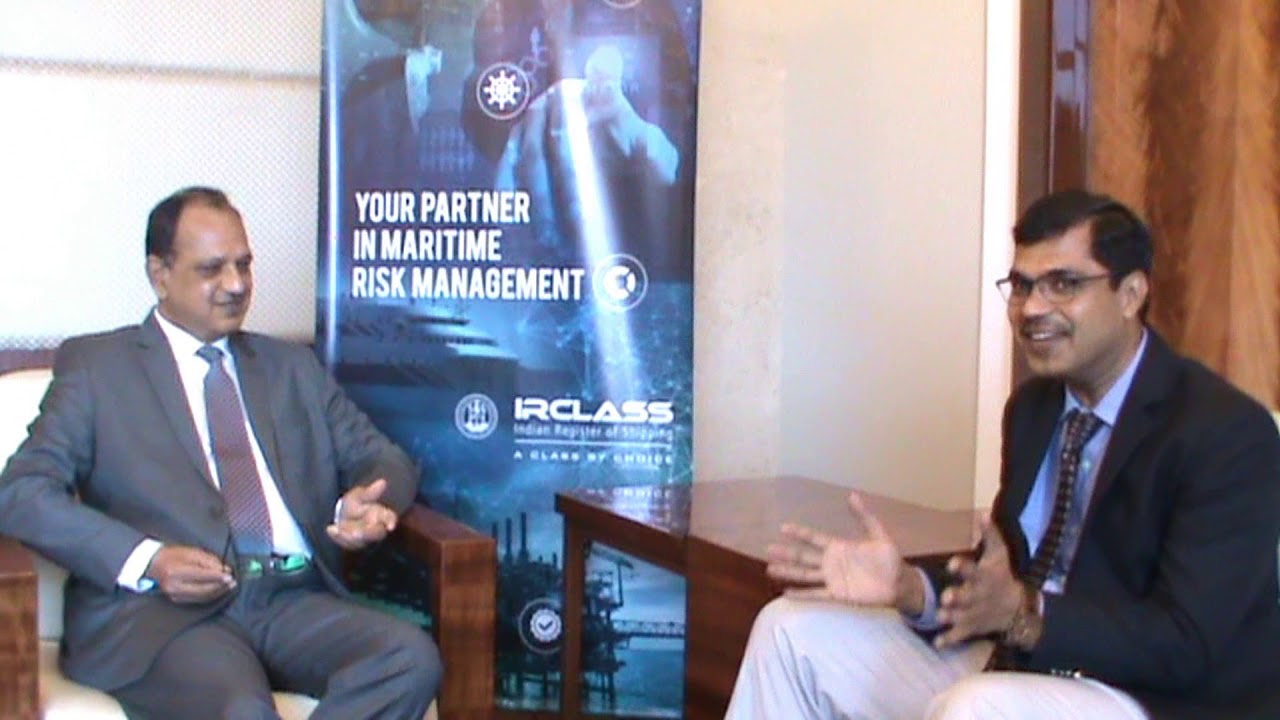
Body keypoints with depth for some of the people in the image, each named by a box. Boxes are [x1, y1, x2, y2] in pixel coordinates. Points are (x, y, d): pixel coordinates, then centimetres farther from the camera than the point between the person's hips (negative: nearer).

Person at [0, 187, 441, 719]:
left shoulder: (293, 367, 25)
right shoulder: (96, 365, 12)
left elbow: (381, 458, 23)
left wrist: (367, 500, -3)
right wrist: (147, 560, -15)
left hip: (293, 600, 5)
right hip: (158, 609, -4)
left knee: (412, 659, -26)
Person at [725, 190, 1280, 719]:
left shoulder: (1229, 433, -15)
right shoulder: (1032, 408, 8)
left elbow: (1188, 645, -21)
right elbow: (1003, 572, 10)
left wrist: (1025, 612, -33)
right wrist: (910, 587, -11)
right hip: (1019, 668, 8)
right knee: (792, 630, 1)